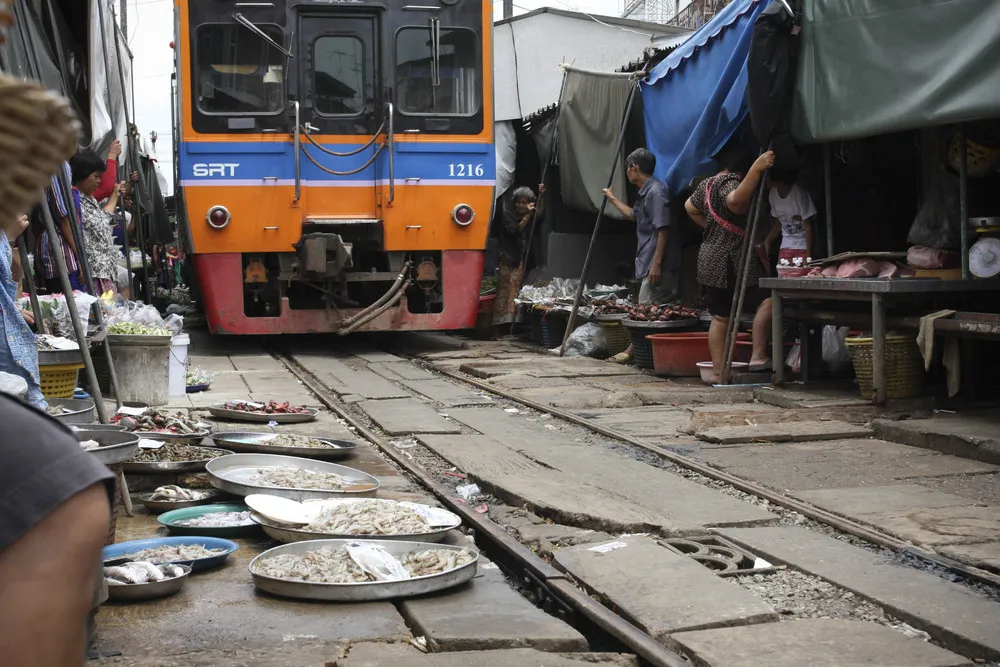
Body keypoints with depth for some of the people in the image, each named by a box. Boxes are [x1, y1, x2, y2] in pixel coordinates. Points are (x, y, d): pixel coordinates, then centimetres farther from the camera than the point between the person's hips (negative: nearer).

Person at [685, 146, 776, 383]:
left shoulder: (706, 184, 18)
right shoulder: (730, 182, -12)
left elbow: (690, 206, 34)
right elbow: (736, 201, -35)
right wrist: (757, 169, -37)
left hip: (710, 258, 10)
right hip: (731, 259, -10)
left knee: (720, 316, 9)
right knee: (767, 300, -12)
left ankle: (718, 371, 9)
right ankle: (758, 357, -18)